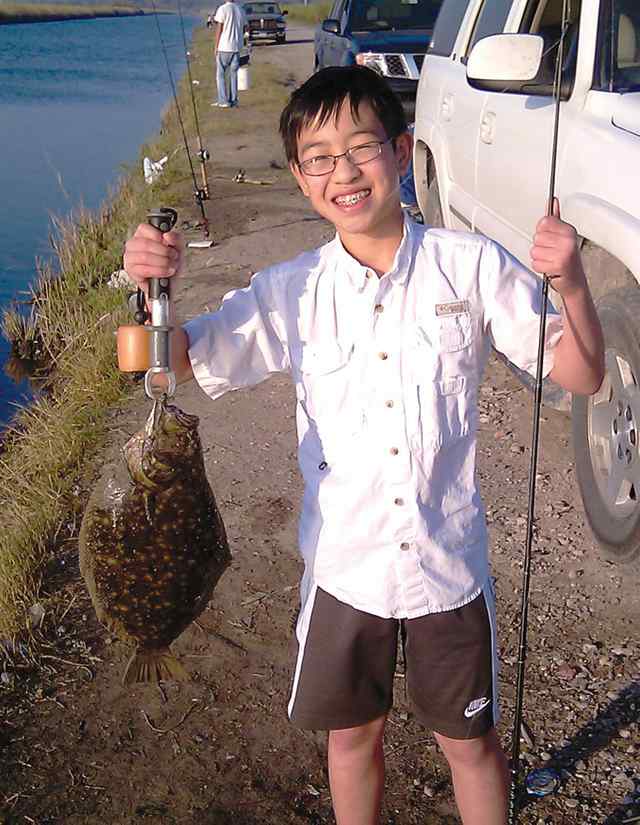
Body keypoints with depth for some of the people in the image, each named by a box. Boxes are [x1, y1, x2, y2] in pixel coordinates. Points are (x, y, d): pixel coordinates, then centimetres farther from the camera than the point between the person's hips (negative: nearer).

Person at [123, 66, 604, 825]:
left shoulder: (472, 267, -10)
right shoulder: (290, 293, -7)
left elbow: (581, 377, -9)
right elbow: (180, 363, -2)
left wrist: (572, 286, -27)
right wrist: (151, 290, -21)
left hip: (449, 559, -1)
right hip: (344, 564, 2)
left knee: (470, 738, 19)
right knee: (352, 734, 22)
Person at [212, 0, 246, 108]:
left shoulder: (222, 9, -10)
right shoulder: (240, 10, 7)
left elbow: (219, 29, -11)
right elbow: (244, 29, 11)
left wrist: (216, 46, -4)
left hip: (224, 47, -5)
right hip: (236, 47, 5)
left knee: (220, 74, 3)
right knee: (233, 74, 11)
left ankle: (223, 100, -1)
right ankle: (233, 100, 10)